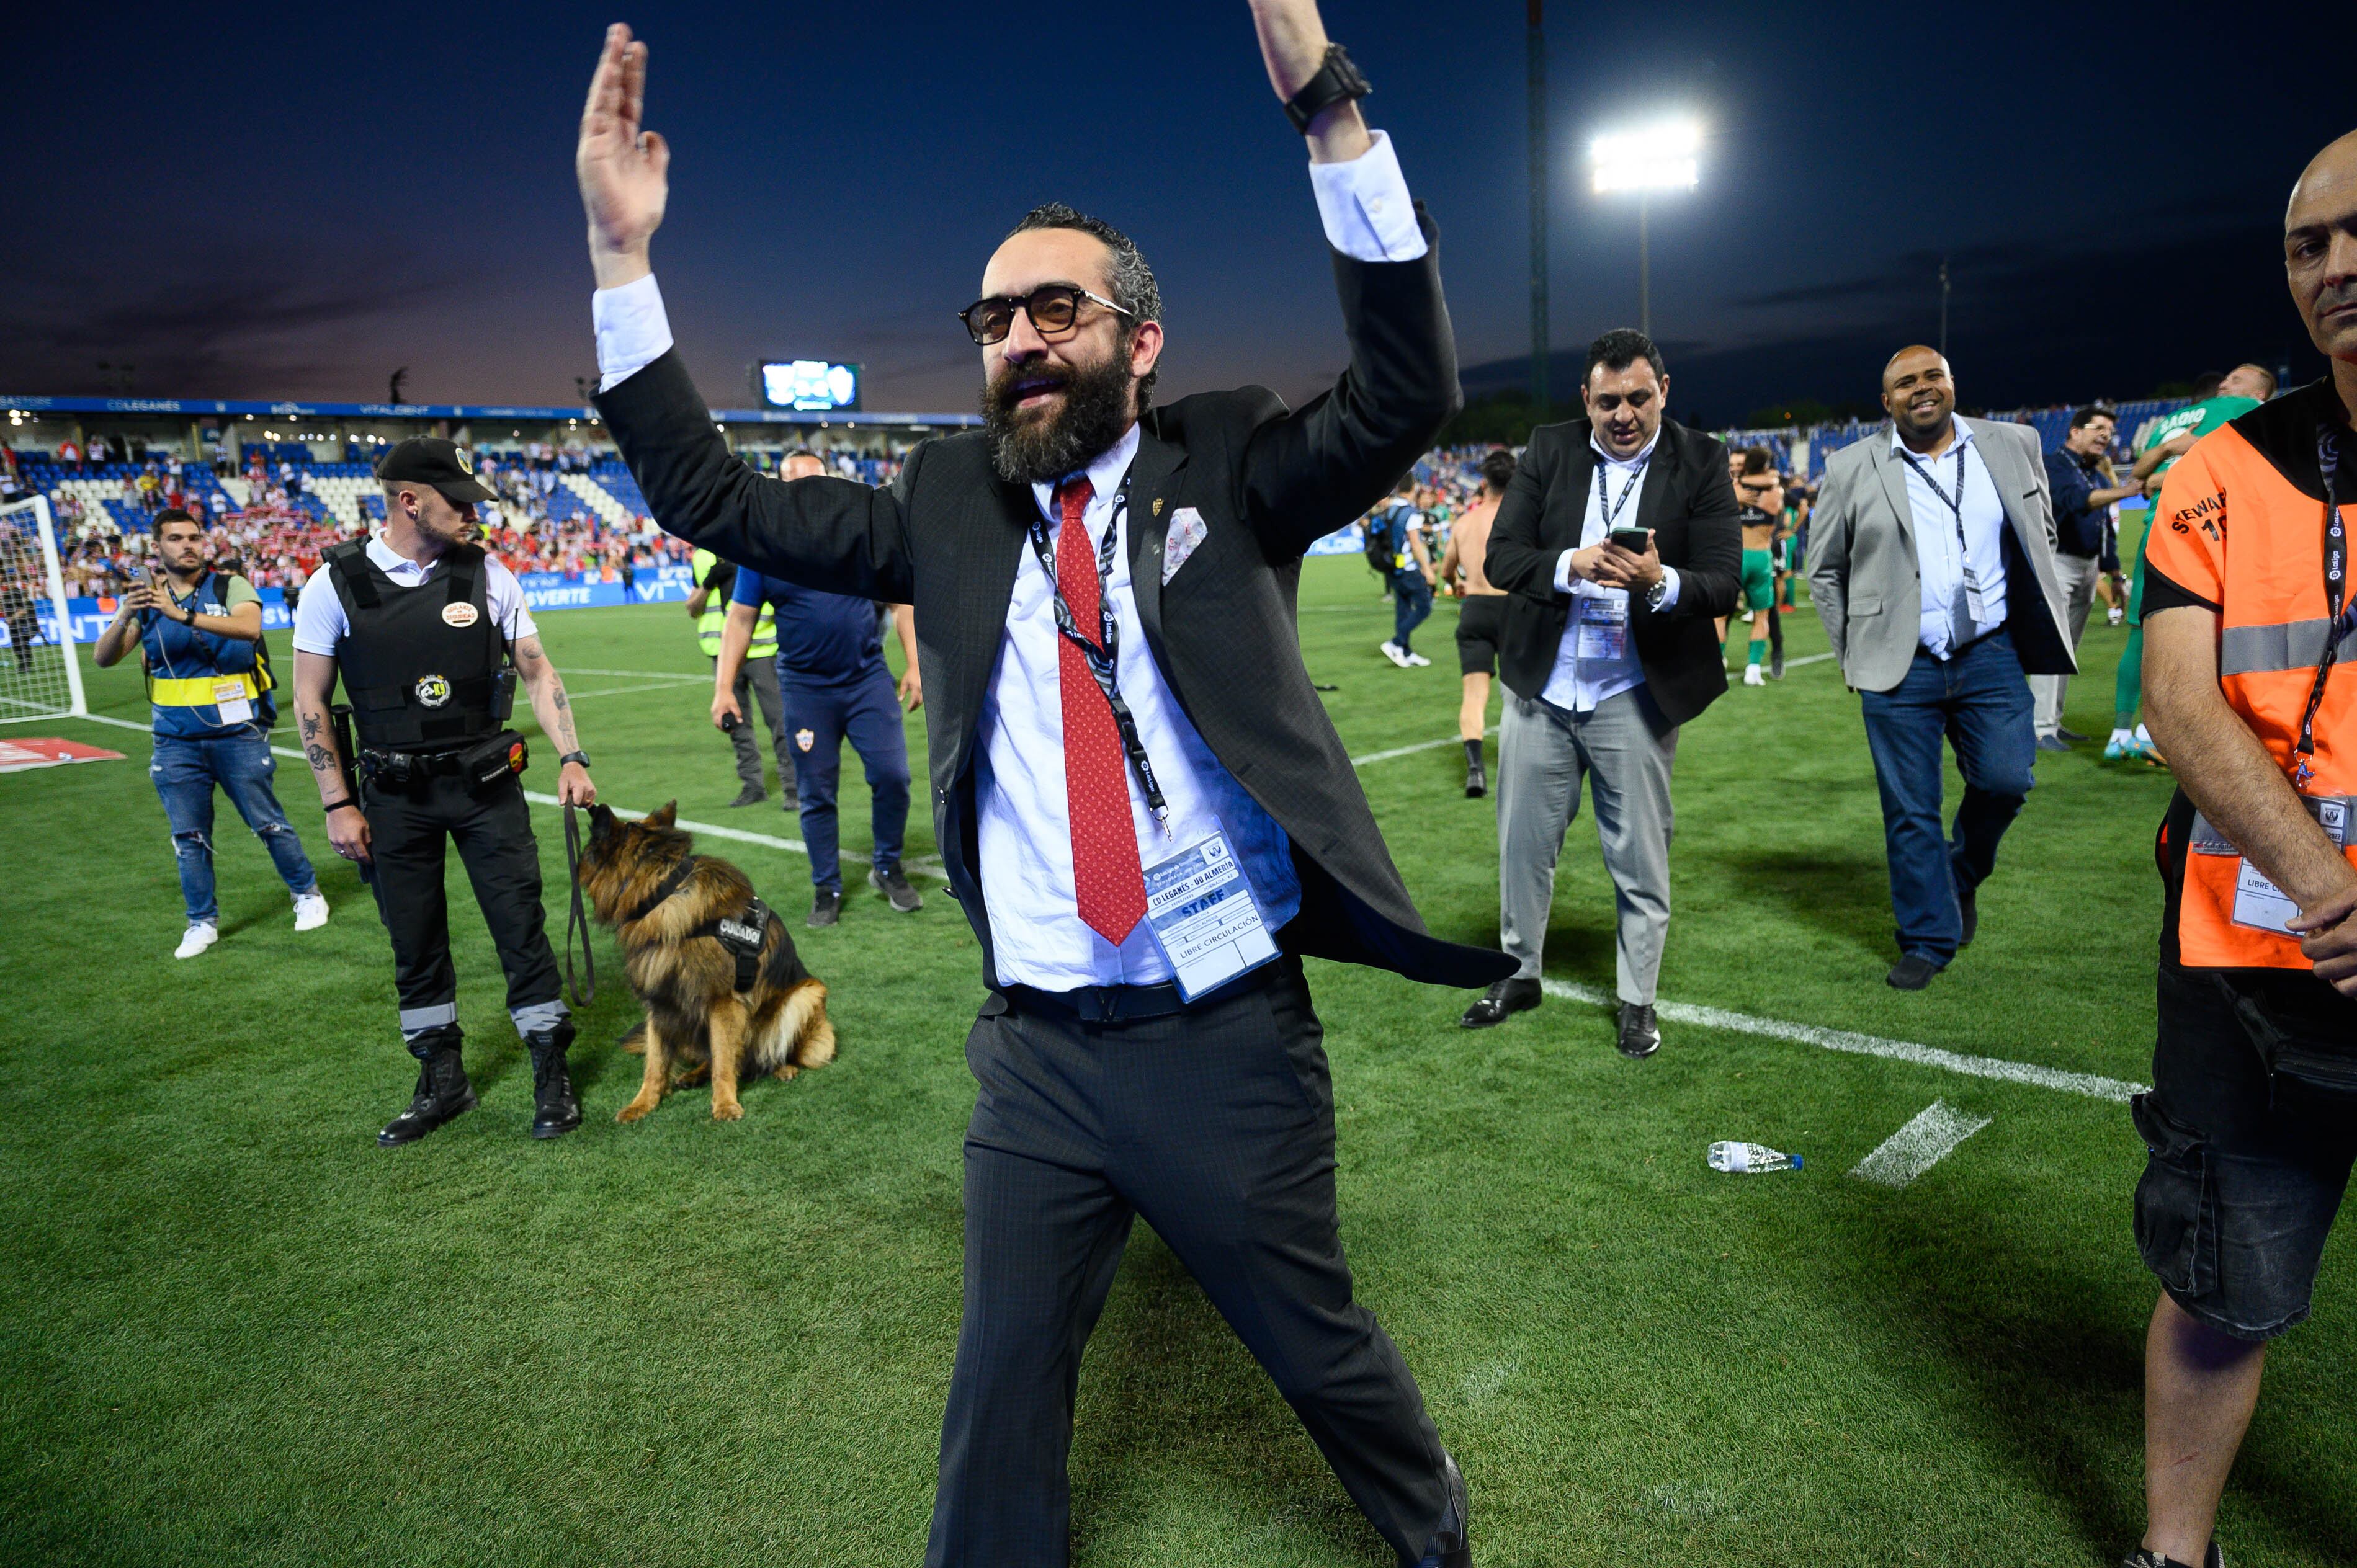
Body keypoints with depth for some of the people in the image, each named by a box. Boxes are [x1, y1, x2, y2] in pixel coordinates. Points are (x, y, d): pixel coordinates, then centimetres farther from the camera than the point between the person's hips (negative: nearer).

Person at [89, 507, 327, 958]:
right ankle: (202, 922, 20)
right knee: (189, 836, 8)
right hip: (176, 741, 3)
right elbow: (103, 659, -4)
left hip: (237, 732, -3)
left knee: (269, 822, 4)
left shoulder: (230, 587, -5)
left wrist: (183, 615, -37)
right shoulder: (146, 598, 4)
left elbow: (249, 627, -26)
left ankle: (307, 895, 22)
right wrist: (124, 618, -24)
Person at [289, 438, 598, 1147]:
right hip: (395, 794, 0)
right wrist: (337, 804, -3)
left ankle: (552, 1076, 15)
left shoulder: (487, 573, -1)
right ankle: (441, 1082, 28)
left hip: (487, 783, 0)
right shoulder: (337, 583, -5)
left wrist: (572, 757, -5)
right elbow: (310, 700, 0)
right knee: (414, 944, 11)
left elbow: (537, 670, 4)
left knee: (521, 925, 2)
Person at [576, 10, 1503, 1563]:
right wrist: (624, 250, -5)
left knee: (1322, 1351, 19)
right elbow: (715, 496, 4)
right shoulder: (948, 503, 3)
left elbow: (1408, 397, -18)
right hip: (1037, 1053, 2)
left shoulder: (1227, 470, -3)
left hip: (1233, 1039, -2)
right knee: (1003, 1393, 15)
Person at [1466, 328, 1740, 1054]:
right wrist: (1571, 565, -24)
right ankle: (1520, 972, 33)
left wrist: (1661, 581, -31)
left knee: (1640, 856, 8)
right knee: (1524, 842, 14)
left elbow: (1724, 582, -11)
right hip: (1540, 687, 2)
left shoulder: (1700, 462, -5)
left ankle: (1637, 998, 25)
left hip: (1635, 695, -2)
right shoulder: (1548, 450, 1)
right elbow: (1501, 557, -6)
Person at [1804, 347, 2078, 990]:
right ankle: (1928, 940, 17)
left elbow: (2041, 534, 20)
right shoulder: (1852, 469, 2)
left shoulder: (2013, 446, 8)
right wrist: (1852, 650, 5)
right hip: (1900, 669, -1)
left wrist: (2037, 623, 14)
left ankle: (1963, 875, 25)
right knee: (1910, 812, 2)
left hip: (1991, 654, 2)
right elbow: (1824, 569, 10)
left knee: (2005, 780, -8)